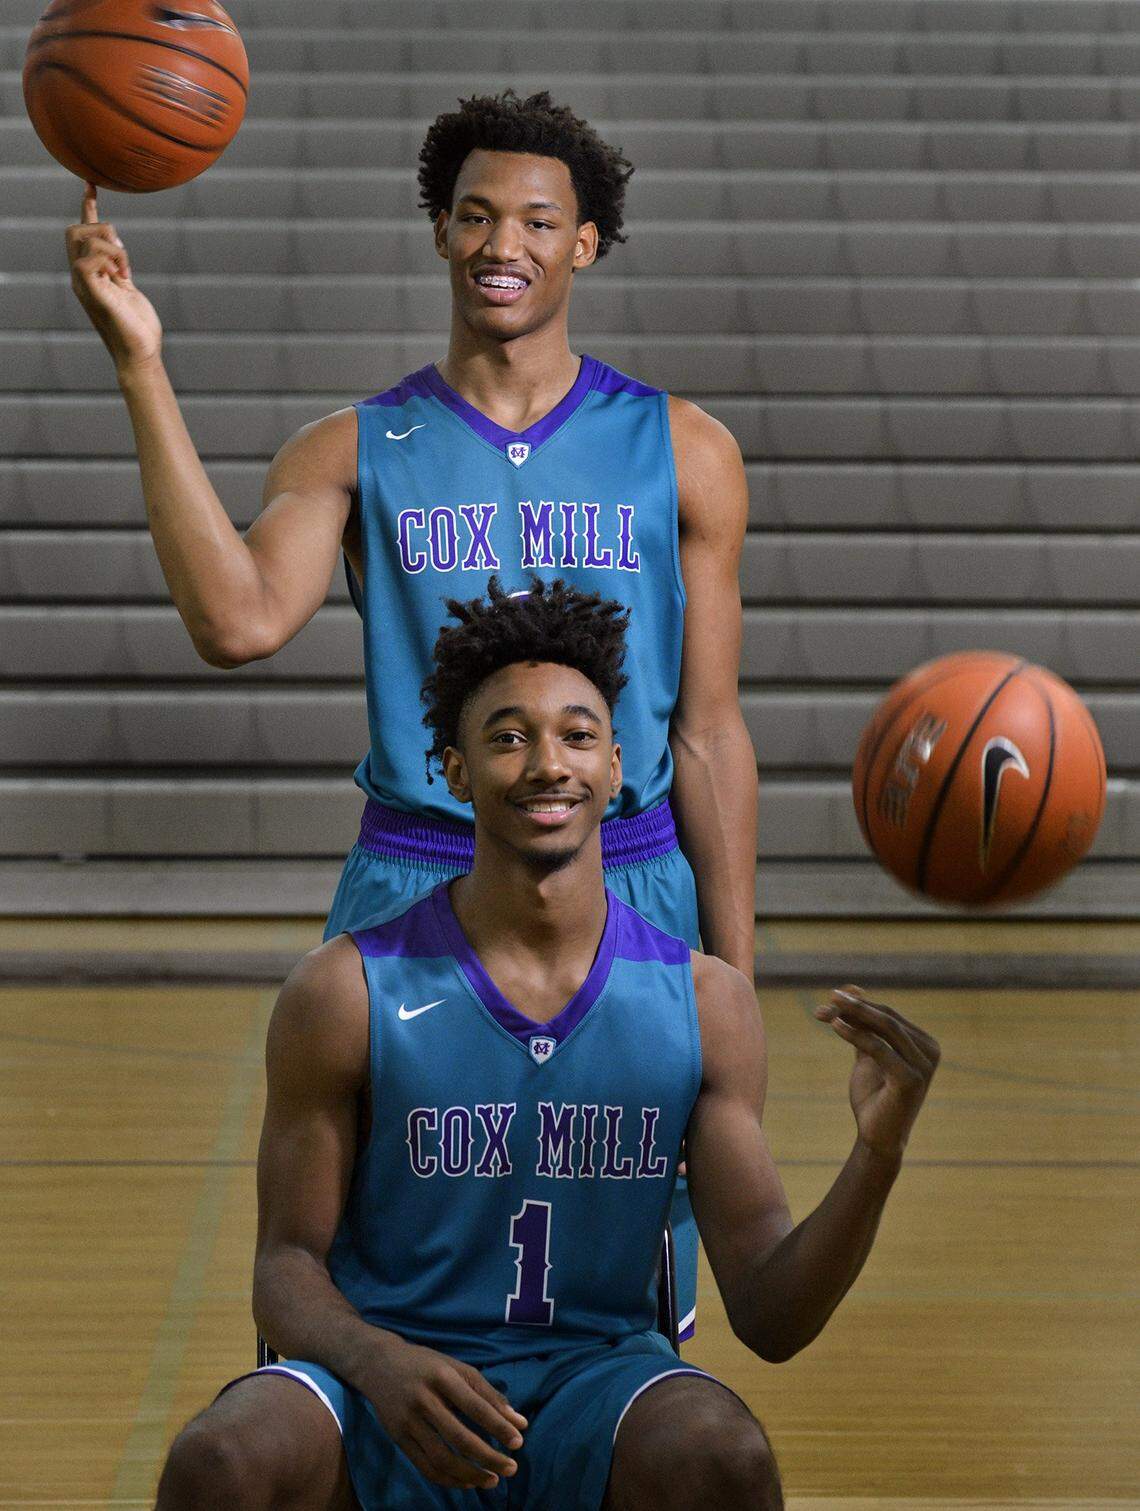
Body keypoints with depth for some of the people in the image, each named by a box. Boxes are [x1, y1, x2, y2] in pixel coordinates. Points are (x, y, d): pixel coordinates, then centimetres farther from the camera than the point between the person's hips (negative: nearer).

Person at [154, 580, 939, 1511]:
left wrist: (877, 1157, -20)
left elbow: (769, 1320, -2)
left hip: (597, 1376, 1)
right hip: (392, 1393, -1)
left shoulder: (705, 1002, -1)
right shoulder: (348, 992, -5)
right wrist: (377, 1361, -23)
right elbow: (288, 1266, -1)